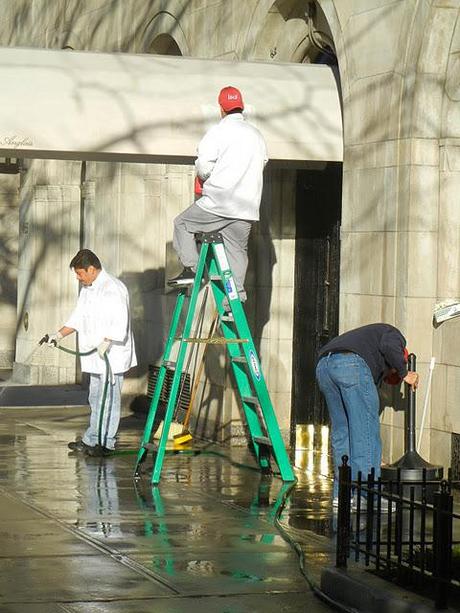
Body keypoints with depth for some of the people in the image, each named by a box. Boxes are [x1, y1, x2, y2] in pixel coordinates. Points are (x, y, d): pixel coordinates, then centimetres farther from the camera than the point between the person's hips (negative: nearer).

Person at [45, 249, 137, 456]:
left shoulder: (113, 289, -17)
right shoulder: (87, 288, 15)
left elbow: (119, 322, -25)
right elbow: (78, 317, 21)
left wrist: (107, 341, -37)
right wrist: (59, 334, 13)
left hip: (112, 354, -10)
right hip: (95, 355, 10)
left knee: (109, 398, -4)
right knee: (95, 398, 15)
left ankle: (106, 443, 0)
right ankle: (91, 440, 23)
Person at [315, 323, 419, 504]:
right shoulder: (394, 334, 25)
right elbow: (389, 347, -3)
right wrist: (404, 374, 13)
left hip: (323, 366, 8)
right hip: (351, 363, -8)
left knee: (341, 430, 16)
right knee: (365, 432, -1)